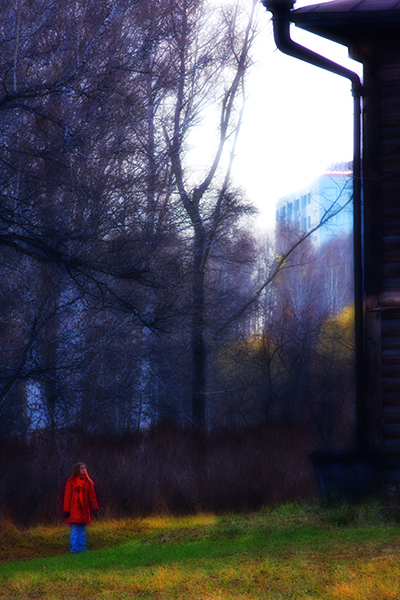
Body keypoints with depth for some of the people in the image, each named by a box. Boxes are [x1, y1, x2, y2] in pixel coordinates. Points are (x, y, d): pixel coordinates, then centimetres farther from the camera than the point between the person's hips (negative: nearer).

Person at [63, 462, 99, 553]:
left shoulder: (88, 482, 9)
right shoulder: (71, 482, -2)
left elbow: (92, 496, 10)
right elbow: (67, 497, -2)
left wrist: (95, 509, 3)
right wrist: (66, 511, -7)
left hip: (84, 511, 4)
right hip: (73, 511, -4)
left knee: (82, 531, 7)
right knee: (74, 531, -6)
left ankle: (82, 548, 11)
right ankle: (74, 548, -3)